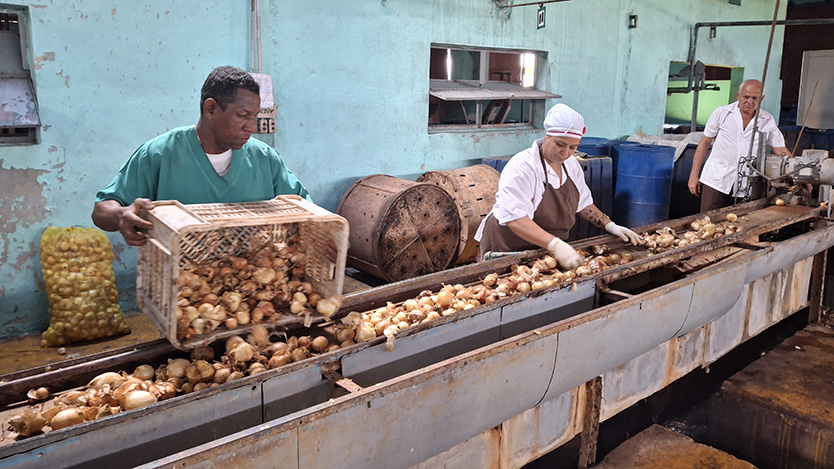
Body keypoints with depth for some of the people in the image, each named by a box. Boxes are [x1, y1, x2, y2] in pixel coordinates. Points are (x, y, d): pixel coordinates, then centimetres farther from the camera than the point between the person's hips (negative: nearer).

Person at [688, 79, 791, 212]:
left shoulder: (768, 121, 6)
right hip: (716, 181, -1)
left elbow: (781, 151, 8)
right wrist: (694, 175, 1)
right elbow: (705, 143, 5)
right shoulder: (721, 113, 2)